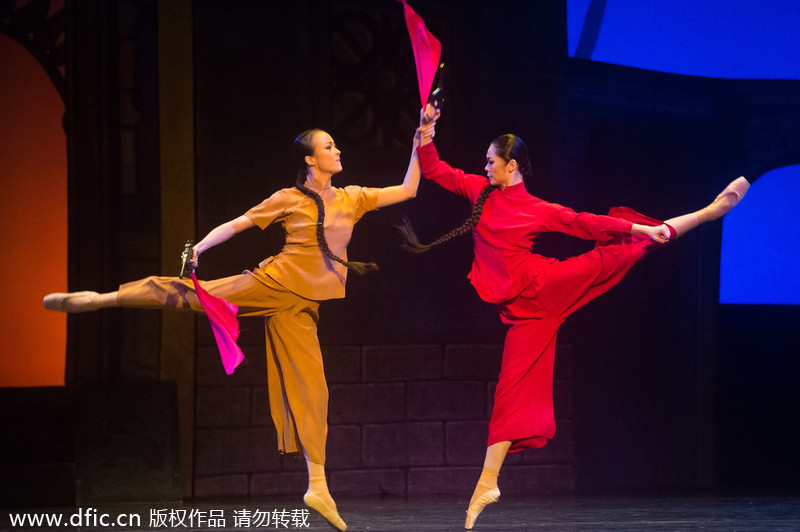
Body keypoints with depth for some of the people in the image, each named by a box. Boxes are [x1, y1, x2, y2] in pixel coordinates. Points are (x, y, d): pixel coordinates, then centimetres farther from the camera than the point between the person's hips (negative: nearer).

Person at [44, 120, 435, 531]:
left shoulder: (352, 198, 10)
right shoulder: (288, 200, 1)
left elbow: (407, 191, 13)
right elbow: (235, 224, 0)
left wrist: (420, 146, 5)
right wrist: (198, 247, -12)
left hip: (302, 304, 2)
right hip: (276, 282, -2)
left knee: (309, 388, -2)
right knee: (194, 293, -11)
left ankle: (317, 486, -2)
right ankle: (99, 299, -2)